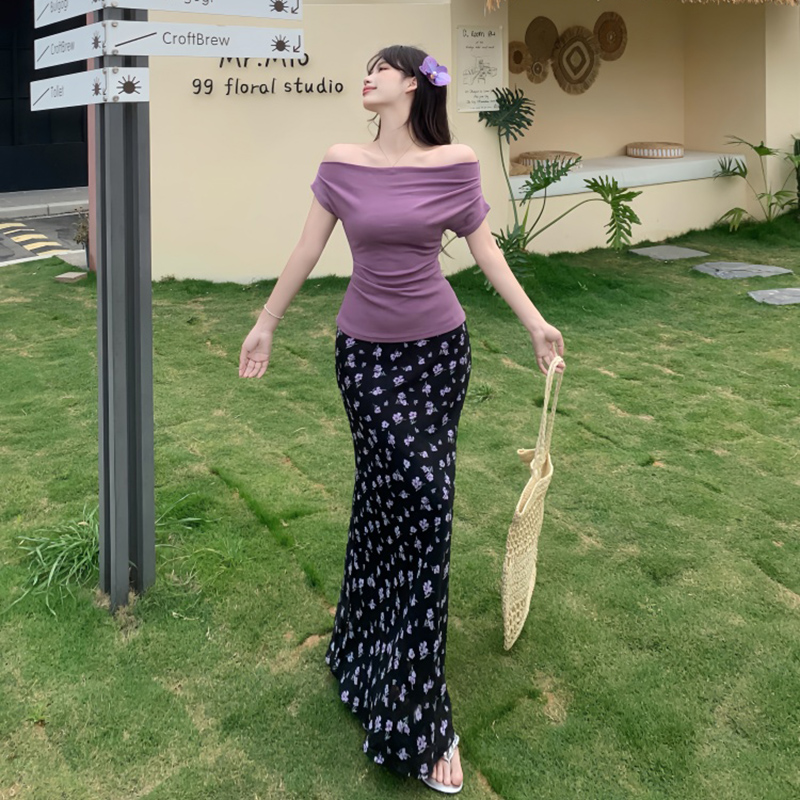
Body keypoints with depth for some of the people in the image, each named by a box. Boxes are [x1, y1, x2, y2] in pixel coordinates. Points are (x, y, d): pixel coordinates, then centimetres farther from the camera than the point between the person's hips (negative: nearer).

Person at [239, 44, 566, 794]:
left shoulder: (455, 163, -2)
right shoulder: (342, 163, -1)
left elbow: (484, 248, 5)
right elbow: (306, 251, 6)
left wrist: (535, 322, 2)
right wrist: (264, 325, 11)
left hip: (438, 346, 1)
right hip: (366, 351, -1)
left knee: (388, 496, 8)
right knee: (420, 498, -8)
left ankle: (371, 647, 33)